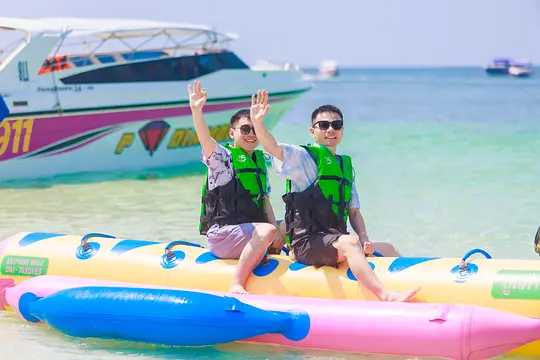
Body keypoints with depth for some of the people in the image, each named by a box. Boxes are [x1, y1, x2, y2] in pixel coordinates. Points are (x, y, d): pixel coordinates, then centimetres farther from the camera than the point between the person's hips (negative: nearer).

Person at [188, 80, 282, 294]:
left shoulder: (260, 161, 17)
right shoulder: (222, 156, -4)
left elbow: (265, 200, 16)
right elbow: (205, 139, -25)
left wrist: (275, 231, 1)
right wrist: (196, 111, -44)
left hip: (250, 232, 8)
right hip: (222, 232, -8)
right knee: (266, 231, -30)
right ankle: (236, 286, -30)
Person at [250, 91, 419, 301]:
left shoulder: (346, 166, 21)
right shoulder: (303, 157, 0)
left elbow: (354, 211, 19)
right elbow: (272, 147, -19)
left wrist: (365, 241, 1)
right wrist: (257, 120, -37)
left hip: (336, 242, 8)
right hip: (307, 242, -8)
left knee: (387, 249, 4)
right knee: (350, 242, -33)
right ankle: (386, 297, -49)